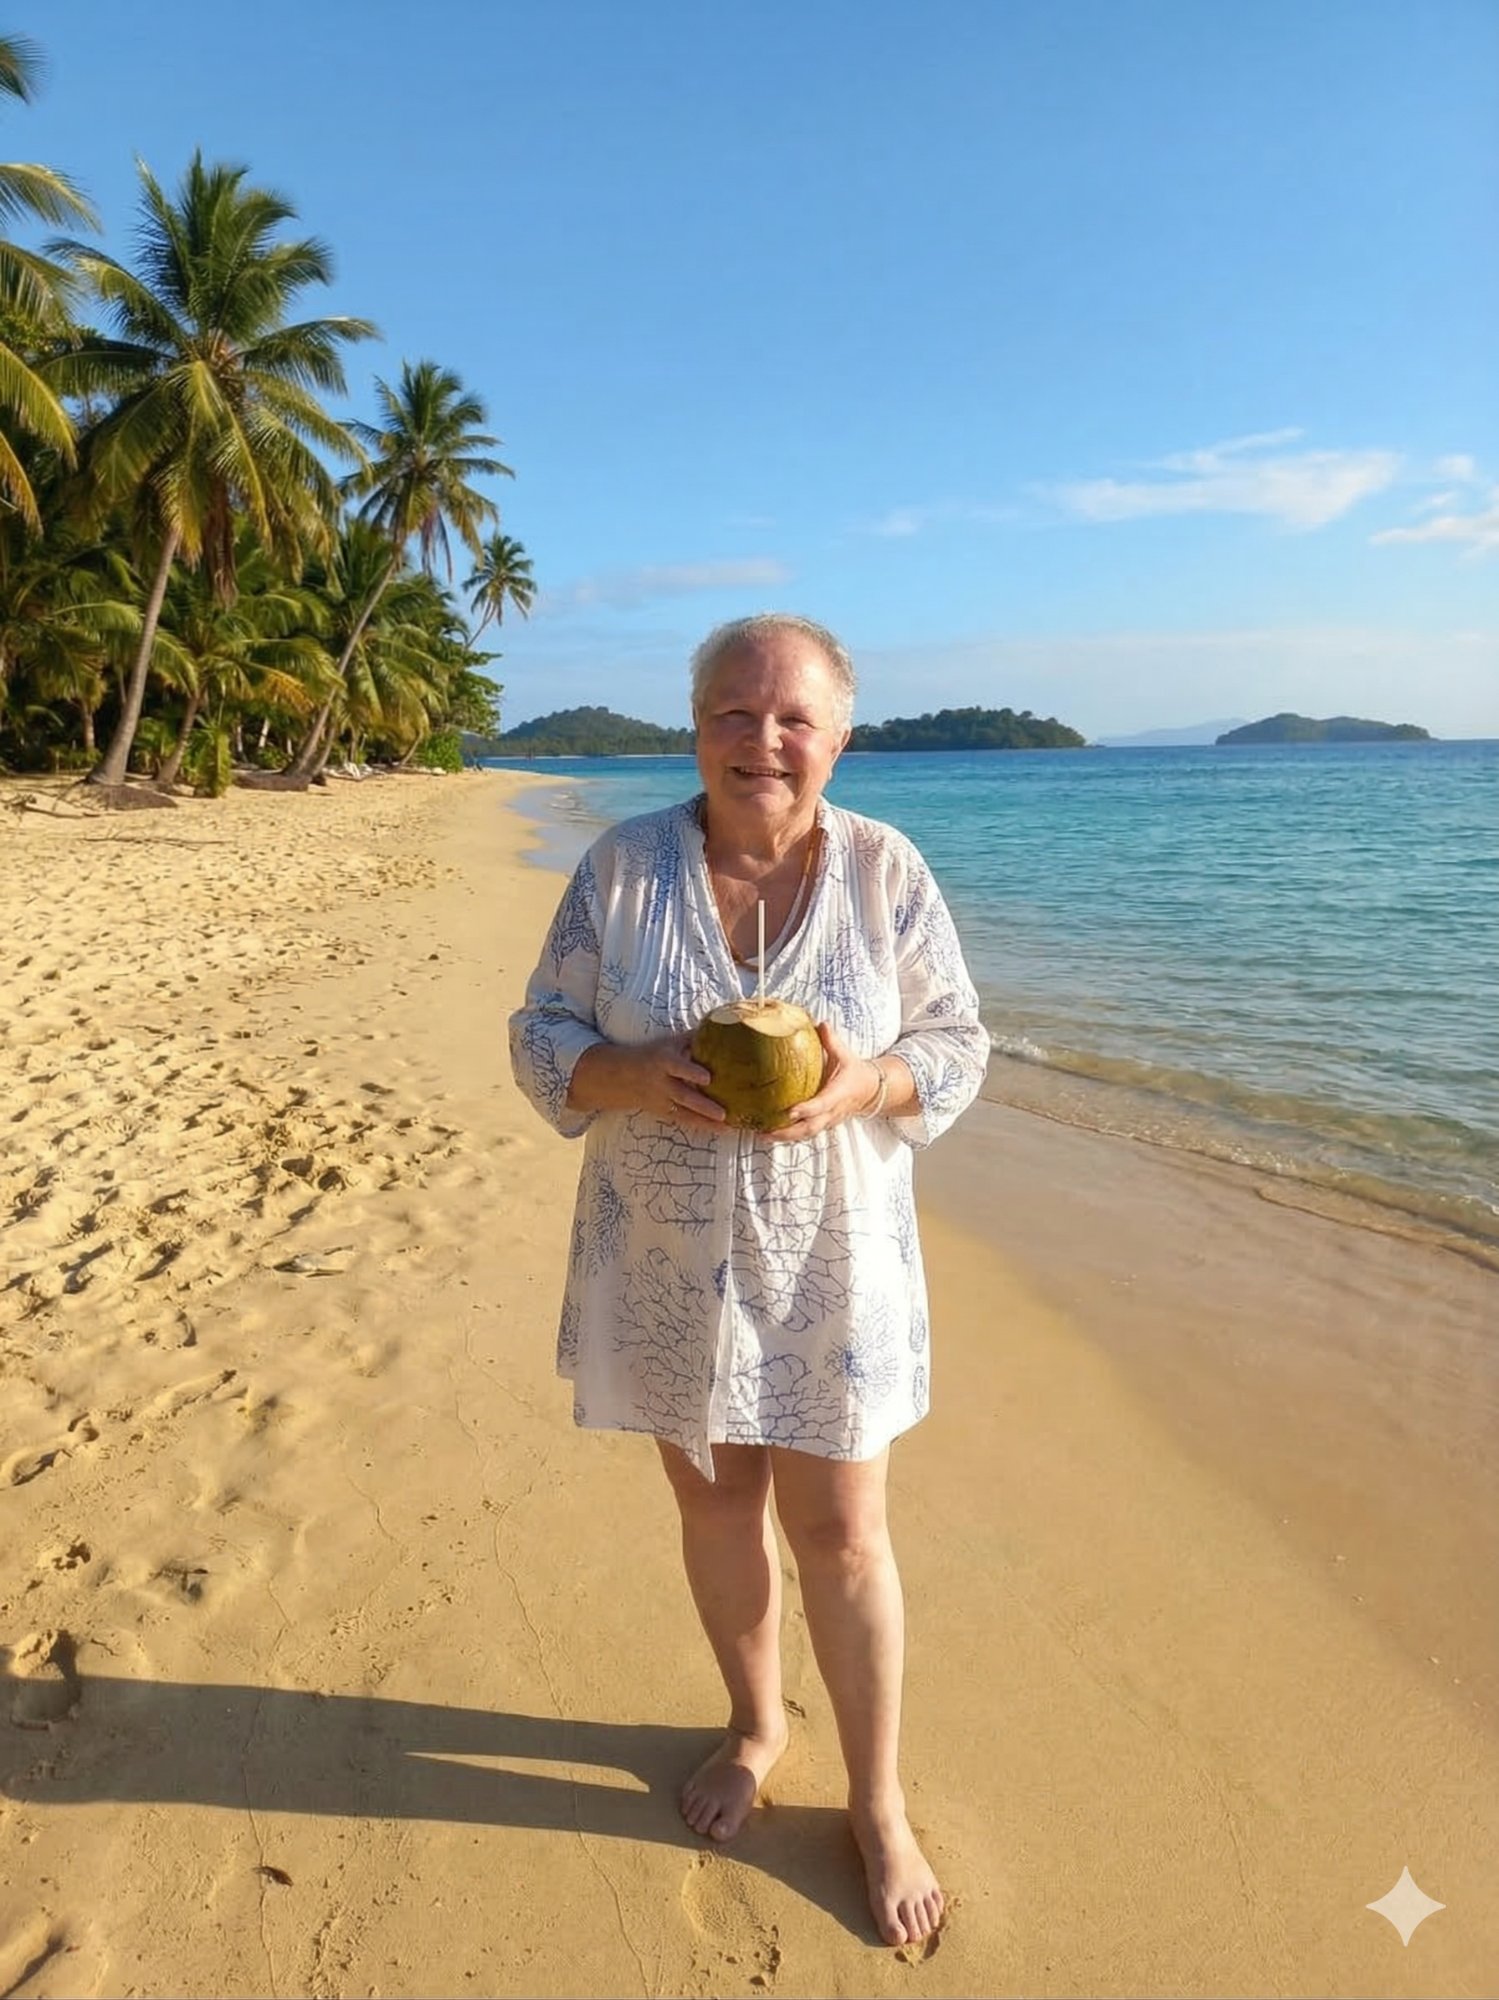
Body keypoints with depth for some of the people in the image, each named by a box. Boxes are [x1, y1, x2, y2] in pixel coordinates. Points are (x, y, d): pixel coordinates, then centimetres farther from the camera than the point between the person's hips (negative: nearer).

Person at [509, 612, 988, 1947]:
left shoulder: (887, 871, -8)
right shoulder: (625, 866, -7)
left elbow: (959, 1044, -2)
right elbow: (541, 1038, -3)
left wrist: (868, 1082, -23)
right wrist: (637, 1074, -24)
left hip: (830, 1260, -1)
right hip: (668, 1260, 2)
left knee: (840, 1529, 9)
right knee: (714, 1500, 19)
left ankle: (879, 1804, 34)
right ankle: (758, 1722, 47)